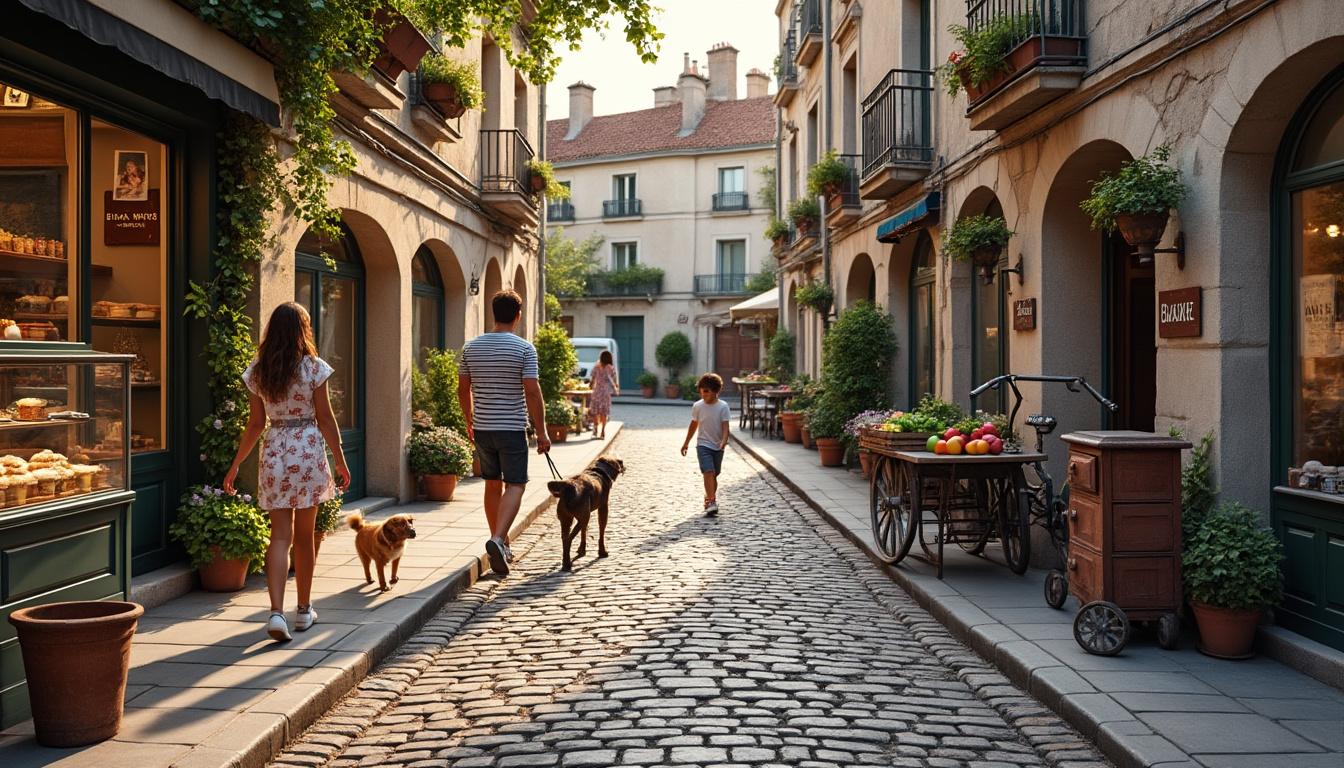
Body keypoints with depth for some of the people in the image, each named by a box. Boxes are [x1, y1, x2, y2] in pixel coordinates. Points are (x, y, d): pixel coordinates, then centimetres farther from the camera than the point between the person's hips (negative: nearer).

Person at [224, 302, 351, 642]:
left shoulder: (257, 372, 2)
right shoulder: (313, 367, -7)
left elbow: (255, 424, 4)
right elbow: (325, 419, -4)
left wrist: (235, 464, 13)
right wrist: (340, 460, 4)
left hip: (274, 454, 2)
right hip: (308, 451, -2)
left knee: (280, 536, 3)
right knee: (304, 536, 10)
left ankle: (276, 612, -10)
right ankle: (304, 610, 22)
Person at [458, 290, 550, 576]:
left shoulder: (471, 347, 4)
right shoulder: (524, 349, -10)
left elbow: (463, 388, 9)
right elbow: (532, 392, -14)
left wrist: (469, 422, 23)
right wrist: (542, 432, -8)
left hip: (482, 428, 5)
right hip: (512, 429, -4)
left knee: (493, 484, 15)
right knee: (515, 485, 0)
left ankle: (502, 544, 24)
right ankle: (497, 540, -20)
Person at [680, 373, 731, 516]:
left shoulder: (723, 406, -6)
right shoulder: (697, 406, -1)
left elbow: (725, 426, -11)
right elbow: (694, 425, 12)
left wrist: (724, 440, -29)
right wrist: (686, 443, 18)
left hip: (718, 447, 1)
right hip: (703, 445, -1)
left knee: (714, 475, 10)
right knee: (708, 472, -17)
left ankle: (710, 498, 28)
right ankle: (712, 502, -22)